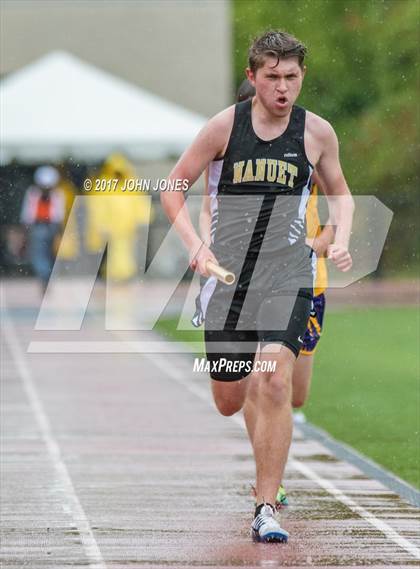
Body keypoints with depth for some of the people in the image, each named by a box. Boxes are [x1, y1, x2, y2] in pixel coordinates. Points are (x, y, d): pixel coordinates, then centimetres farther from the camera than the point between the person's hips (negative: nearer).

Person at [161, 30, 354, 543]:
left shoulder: (317, 132, 1)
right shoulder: (225, 125, -2)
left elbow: (339, 192, 19)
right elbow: (174, 187, 5)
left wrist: (341, 240, 0)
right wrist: (194, 244, -9)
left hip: (288, 274, -1)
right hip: (229, 270, 1)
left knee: (274, 381, -20)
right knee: (228, 401, 7)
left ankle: (265, 510, -16)